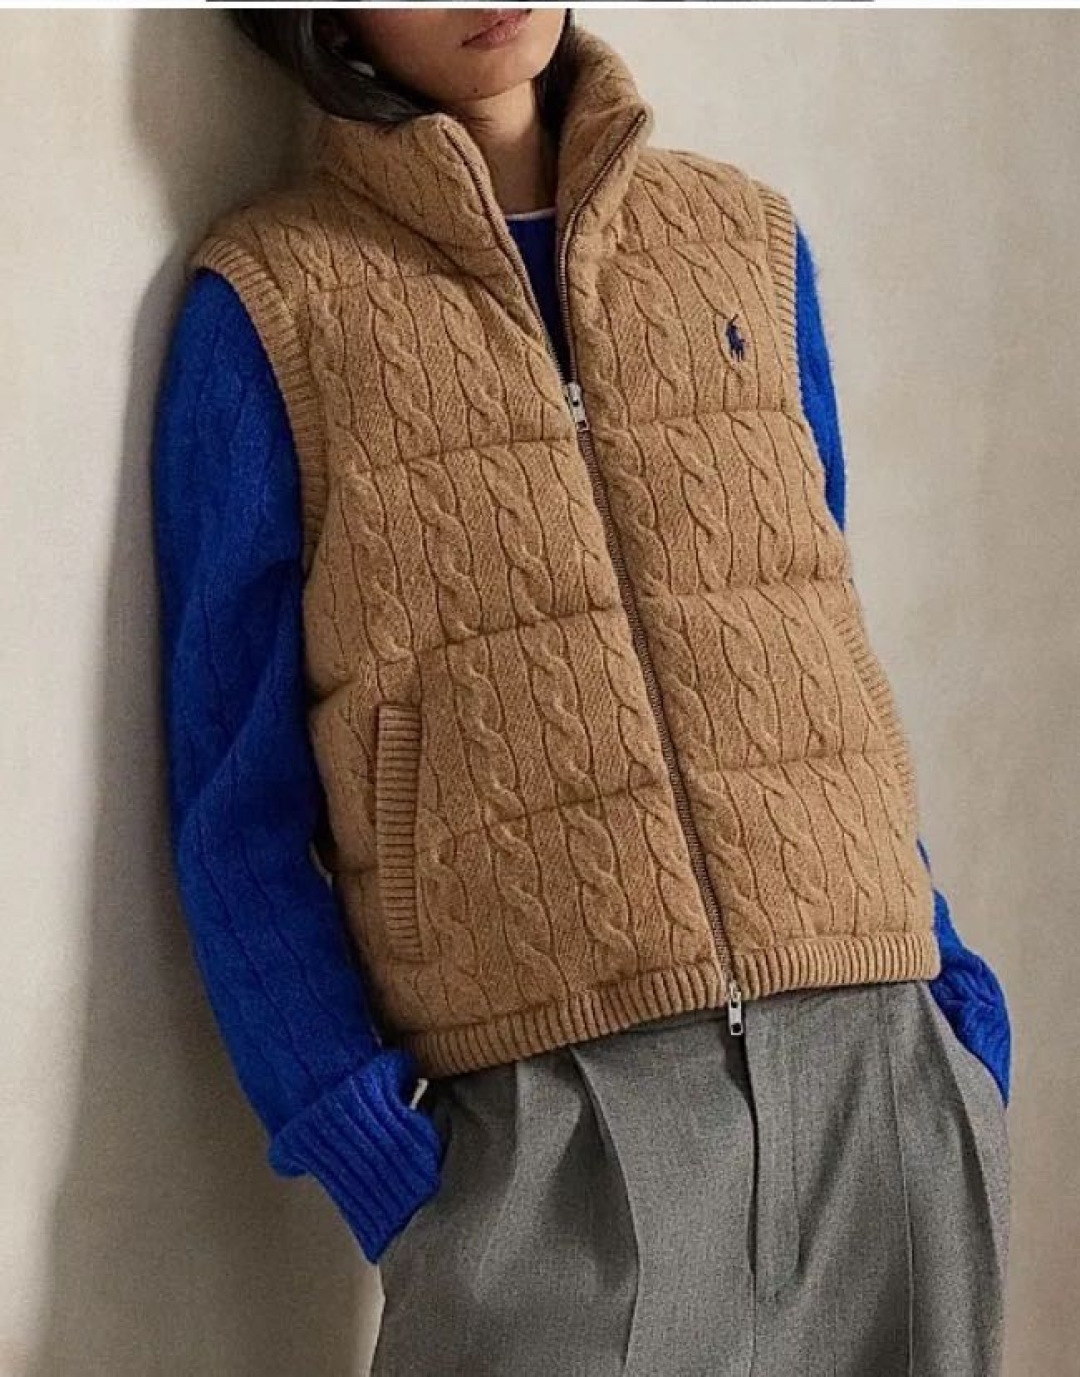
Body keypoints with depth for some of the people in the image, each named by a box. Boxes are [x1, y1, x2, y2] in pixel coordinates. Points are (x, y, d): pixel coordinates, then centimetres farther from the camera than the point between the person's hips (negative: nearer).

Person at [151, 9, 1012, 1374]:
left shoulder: (748, 238, 12)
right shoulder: (271, 299, 1)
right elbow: (239, 794, -1)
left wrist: (944, 978, 8)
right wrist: (361, 1136, -10)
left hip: (881, 1071, 4)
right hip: (549, 1116, -3)